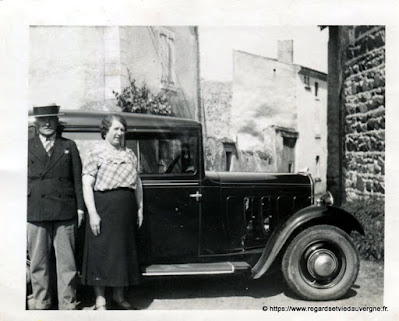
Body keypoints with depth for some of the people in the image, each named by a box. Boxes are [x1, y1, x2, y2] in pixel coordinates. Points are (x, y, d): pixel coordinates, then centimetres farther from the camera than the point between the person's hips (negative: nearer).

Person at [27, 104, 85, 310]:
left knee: (66, 261, 3)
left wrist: (80, 207, 3)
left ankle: (68, 304, 13)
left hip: (65, 213, 0)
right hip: (35, 213, 0)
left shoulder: (69, 146, 11)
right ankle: (41, 302, 21)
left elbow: (78, 178, 8)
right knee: (38, 261, 7)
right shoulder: (27, 147, 10)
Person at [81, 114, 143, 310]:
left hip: (126, 210, 5)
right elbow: (87, 185, -8)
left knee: (123, 251, 11)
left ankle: (119, 296, 25)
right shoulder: (96, 153, -3)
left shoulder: (130, 154, 13)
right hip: (103, 207, -5)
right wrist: (92, 213, -14)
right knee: (101, 252, 1)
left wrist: (140, 208, 14)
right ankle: (100, 300, 13)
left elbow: (137, 183, 18)